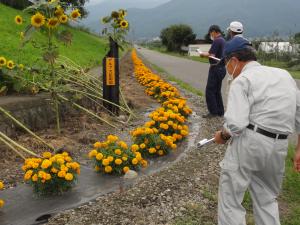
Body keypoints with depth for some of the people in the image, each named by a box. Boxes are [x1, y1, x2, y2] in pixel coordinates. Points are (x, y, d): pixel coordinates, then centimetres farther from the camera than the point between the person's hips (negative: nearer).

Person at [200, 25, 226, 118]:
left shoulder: (217, 41, -16)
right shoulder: (223, 40, 14)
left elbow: (211, 55, -22)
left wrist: (203, 54, -5)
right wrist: (207, 53, 13)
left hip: (216, 68, -10)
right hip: (221, 68, 10)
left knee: (210, 91, -3)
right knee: (217, 91, 16)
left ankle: (213, 112, -1)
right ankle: (220, 111, 20)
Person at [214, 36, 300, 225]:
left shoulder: (242, 80, -5)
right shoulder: (284, 75, 16)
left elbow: (235, 124, -18)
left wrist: (222, 136, 2)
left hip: (248, 142, -7)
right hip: (278, 147, 7)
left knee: (230, 199, 6)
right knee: (267, 199, 23)